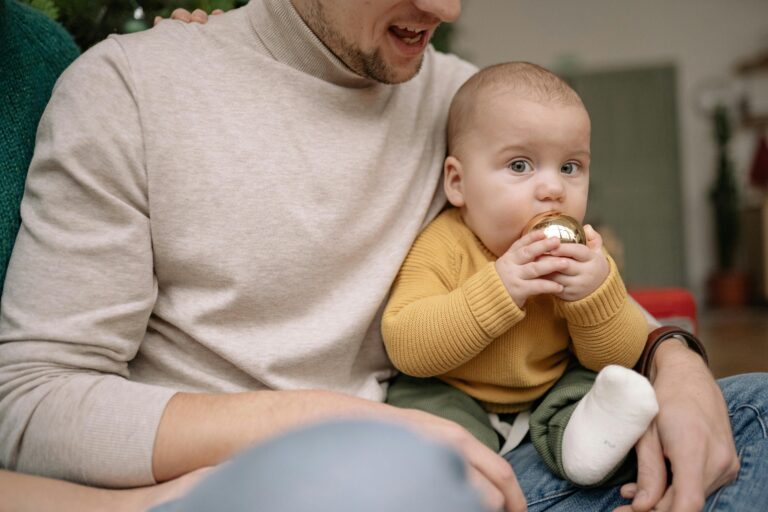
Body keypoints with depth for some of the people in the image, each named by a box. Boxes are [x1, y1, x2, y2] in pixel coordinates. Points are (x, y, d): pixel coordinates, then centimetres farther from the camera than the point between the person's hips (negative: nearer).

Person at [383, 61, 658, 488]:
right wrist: (498, 288, -40)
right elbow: (405, 348, -32)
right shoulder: (441, 248, -22)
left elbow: (620, 357, -8)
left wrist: (596, 293, -30)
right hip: (454, 395, -3)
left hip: (551, 392, 4)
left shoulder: (581, 255, -9)